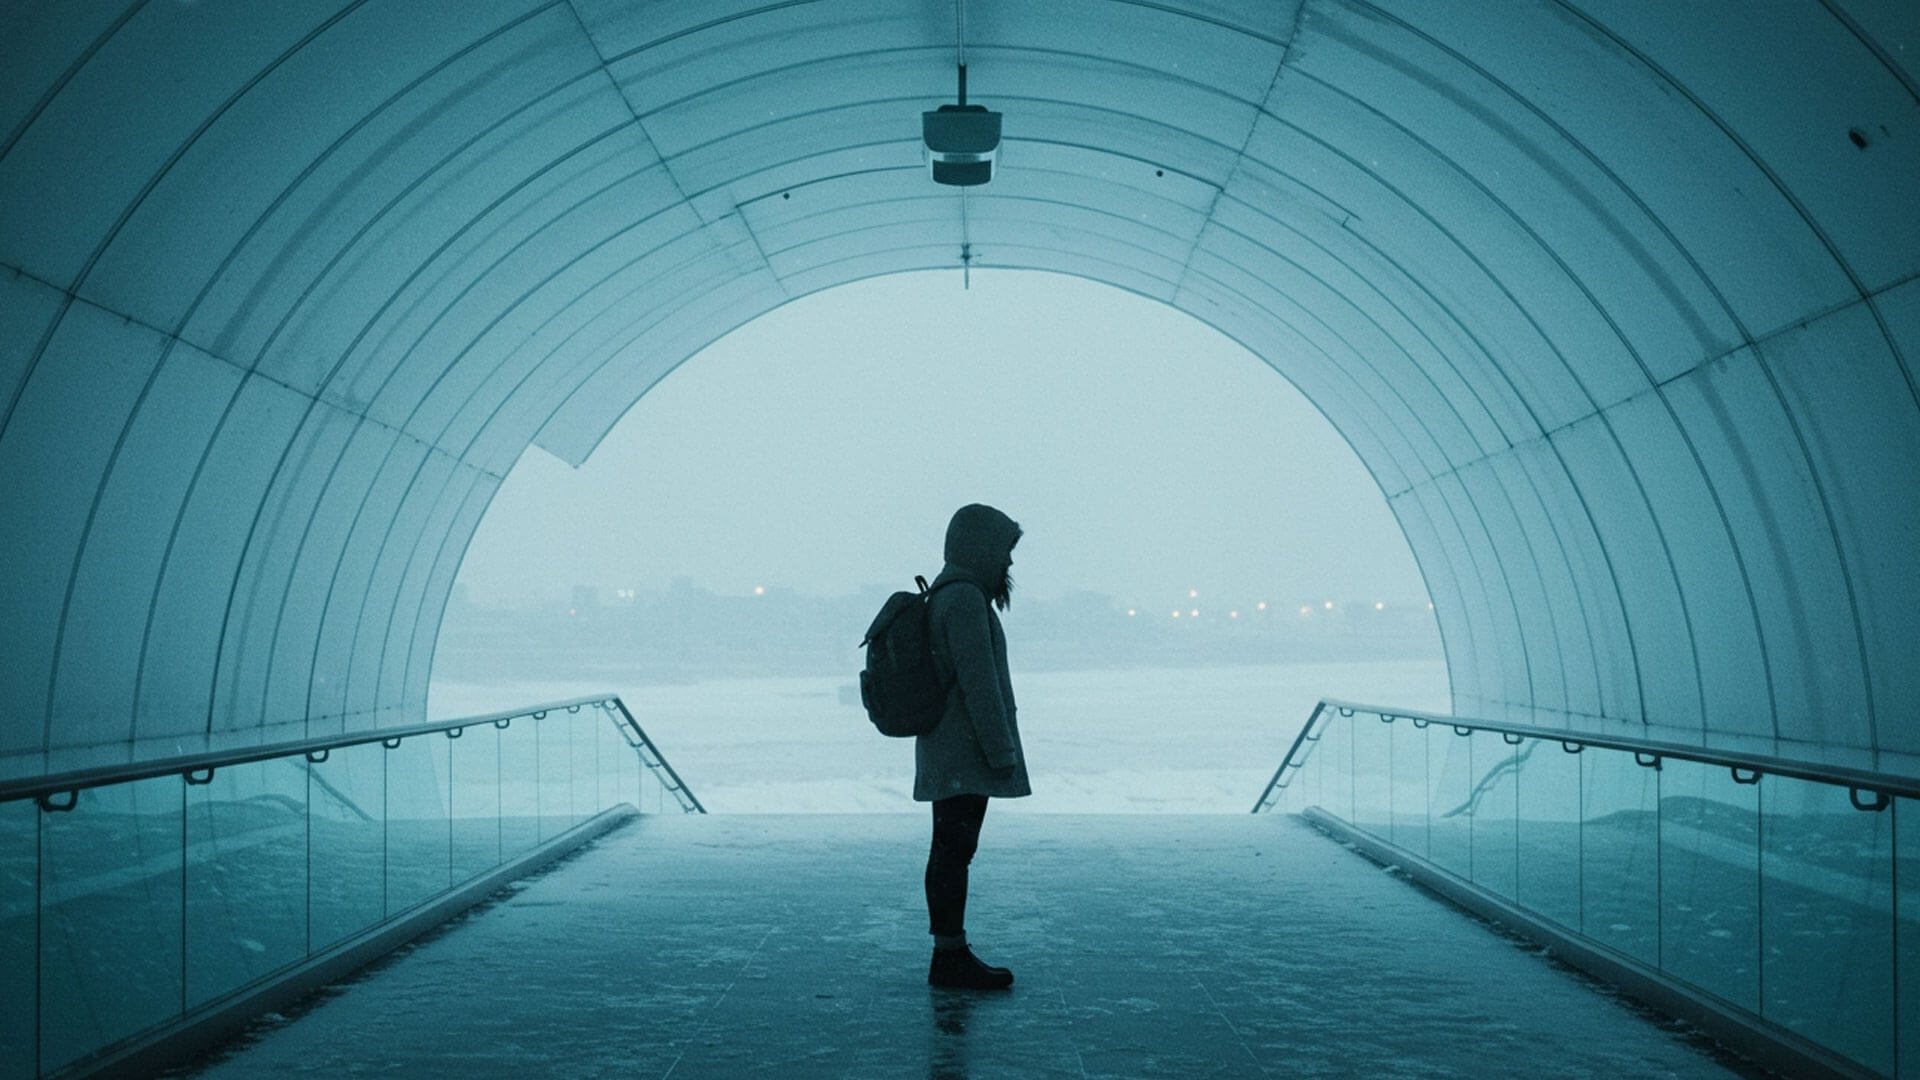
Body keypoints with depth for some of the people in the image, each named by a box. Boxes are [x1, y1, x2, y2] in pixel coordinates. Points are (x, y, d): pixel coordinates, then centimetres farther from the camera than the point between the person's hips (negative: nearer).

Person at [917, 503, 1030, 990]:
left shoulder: (944, 597, 16)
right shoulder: (966, 599, -16)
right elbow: (979, 683, -21)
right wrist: (1002, 751, -18)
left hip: (946, 755, 10)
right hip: (966, 756, -10)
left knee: (949, 851, 13)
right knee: (954, 850, -6)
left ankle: (952, 954, 19)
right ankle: (949, 958, -2)